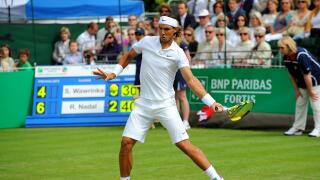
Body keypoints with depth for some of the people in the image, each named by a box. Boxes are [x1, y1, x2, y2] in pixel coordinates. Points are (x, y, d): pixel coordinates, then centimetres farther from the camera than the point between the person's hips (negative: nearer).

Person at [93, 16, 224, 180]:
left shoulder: (178, 54, -9)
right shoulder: (146, 42, 1)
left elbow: (190, 80, -18)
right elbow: (128, 56, 19)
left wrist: (210, 101, -30)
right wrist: (114, 74, 5)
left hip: (165, 104, -3)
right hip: (144, 104, 4)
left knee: (184, 144, -11)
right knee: (126, 142, -5)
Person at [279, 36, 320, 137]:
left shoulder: (302, 56, -32)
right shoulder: (286, 58, -8)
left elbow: (307, 75, -27)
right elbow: (291, 74, 4)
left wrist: (310, 91, -22)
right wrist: (296, 90, 4)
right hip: (302, 83, 8)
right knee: (300, 104, 9)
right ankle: (298, 128, 16)